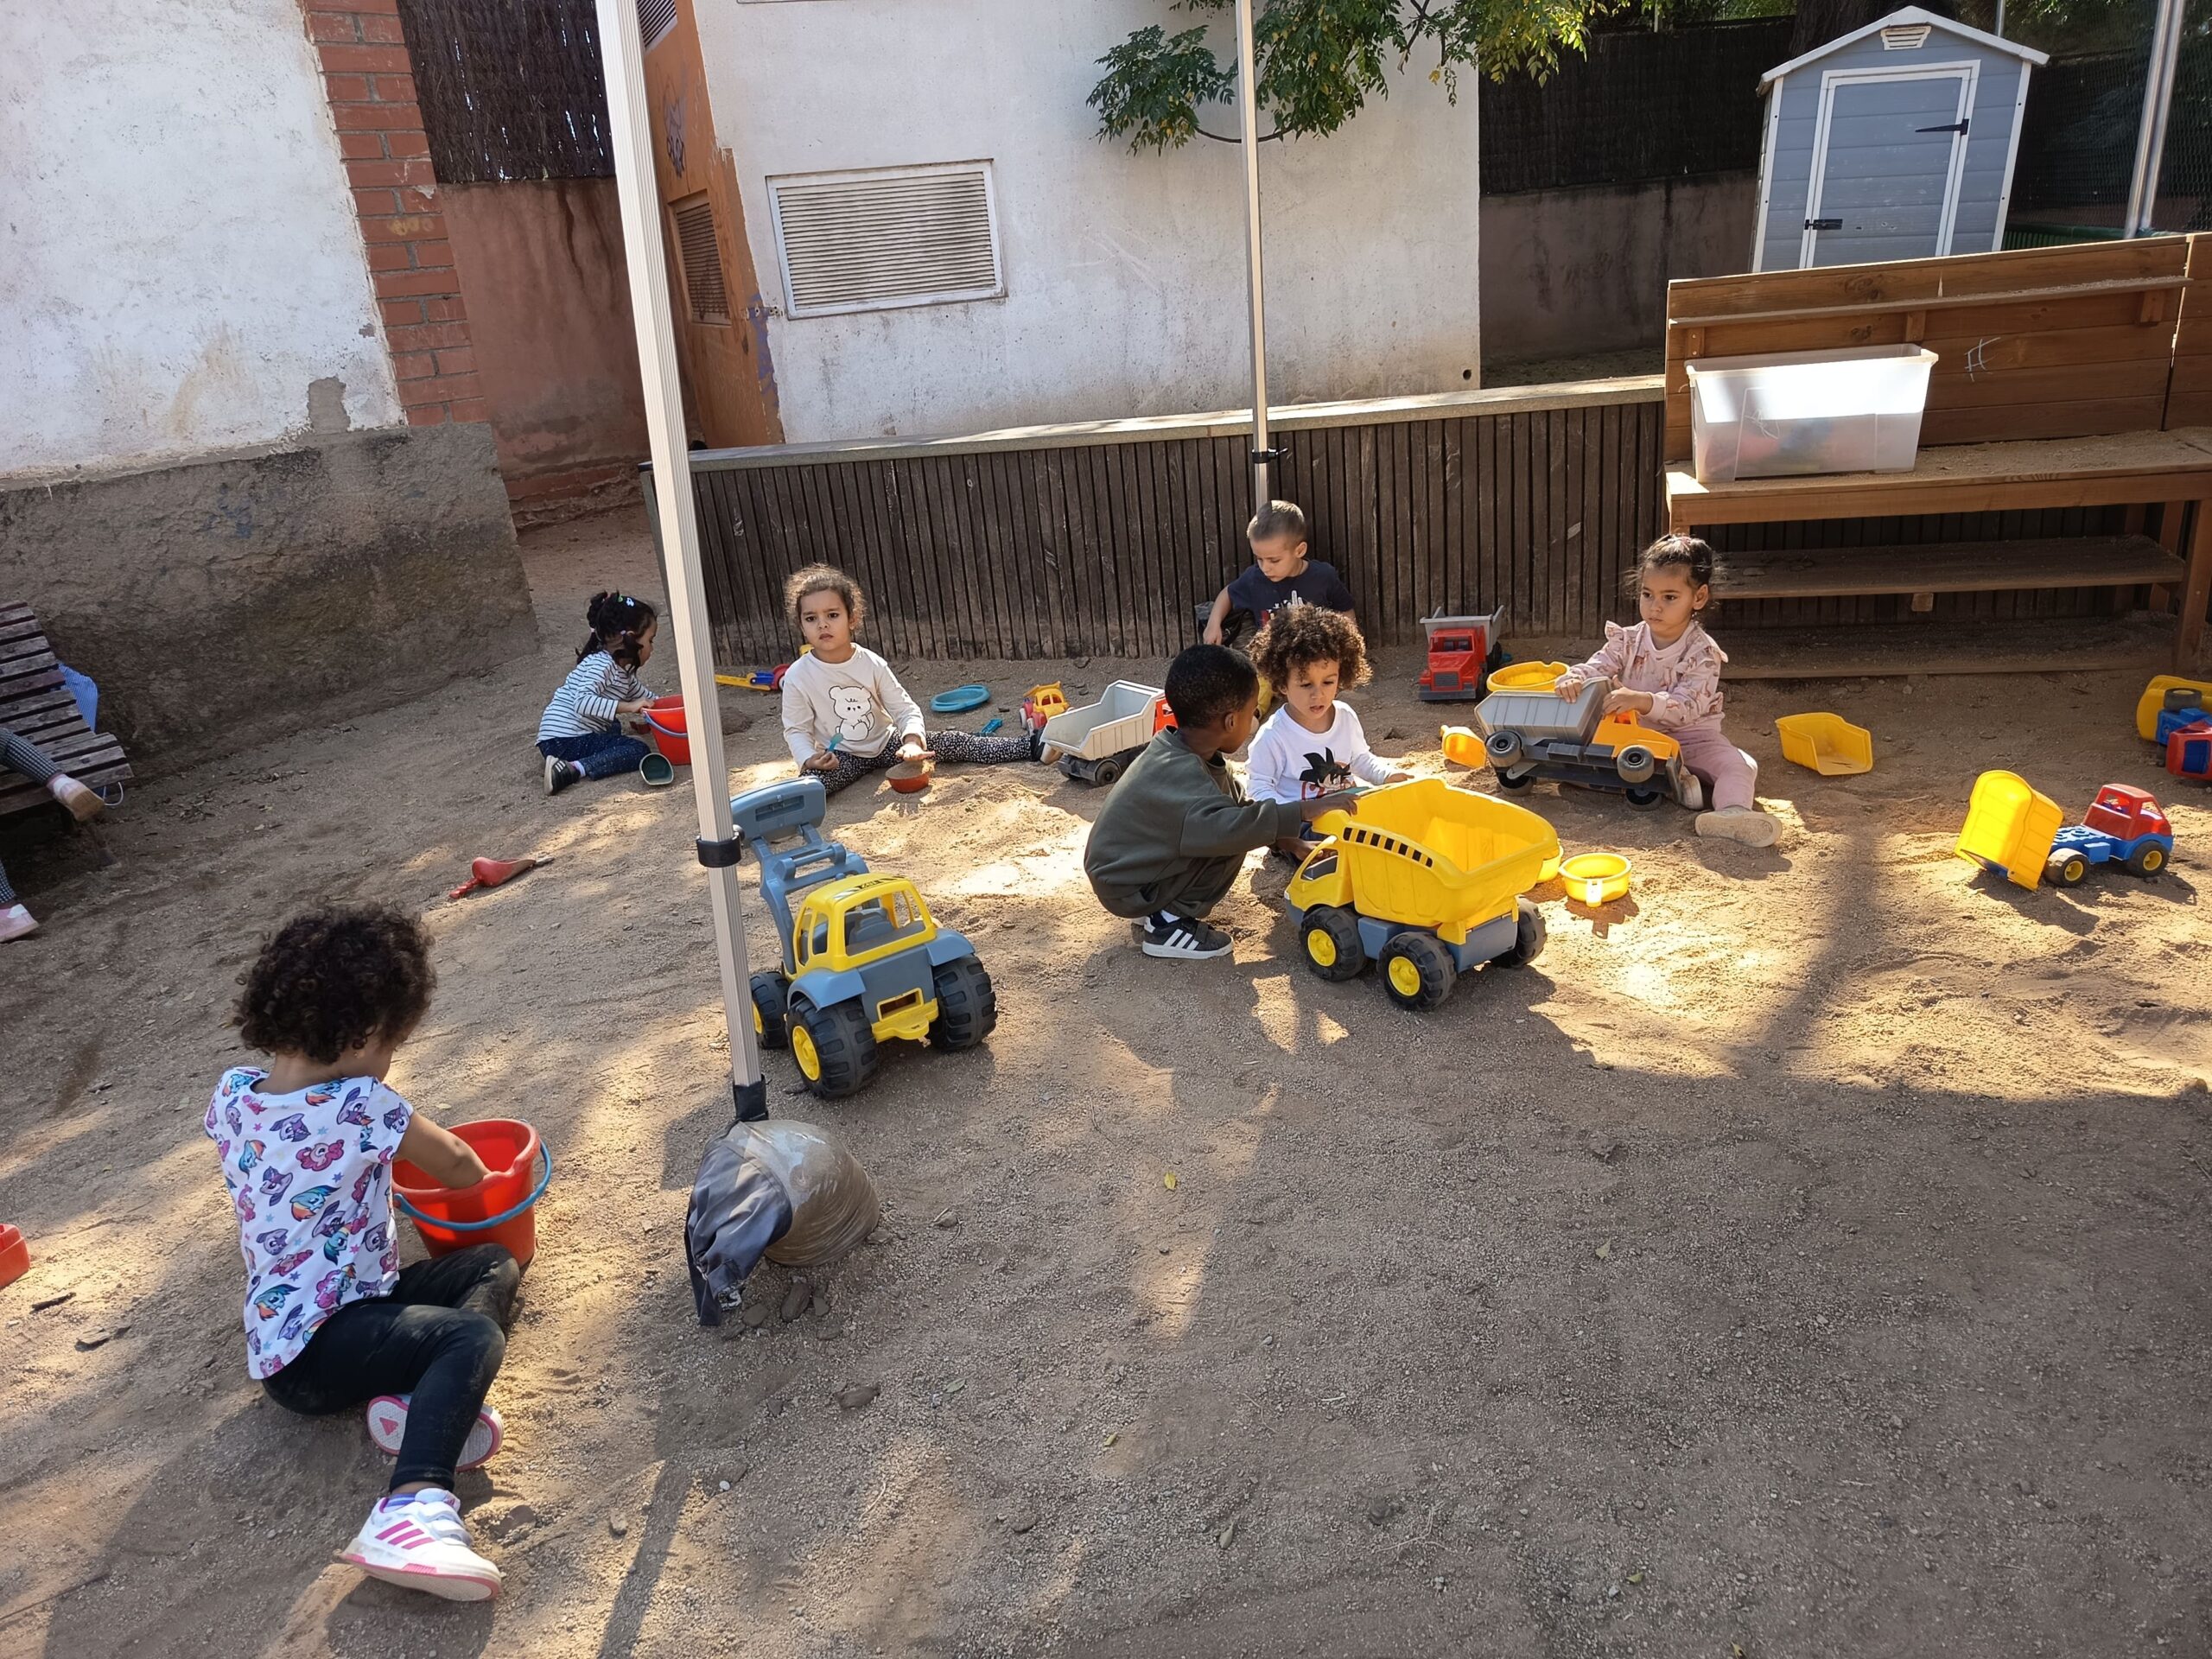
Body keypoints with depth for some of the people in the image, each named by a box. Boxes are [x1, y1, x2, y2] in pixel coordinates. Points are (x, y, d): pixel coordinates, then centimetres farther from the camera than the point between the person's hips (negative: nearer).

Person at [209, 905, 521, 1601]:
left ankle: (422, 1397, -15)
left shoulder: (231, 1093, 1)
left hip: (276, 1326, 9)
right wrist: (472, 1166, 22)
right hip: (313, 1351, -9)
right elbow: (457, 1167, -3)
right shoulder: (363, 1107, -20)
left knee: (494, 1266, 9)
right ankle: (415, 1507, -44)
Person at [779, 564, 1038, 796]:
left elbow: (905, 709, -7)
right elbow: (796, 730, -9)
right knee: (807, 783, -36)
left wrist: (911, 739, -27)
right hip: (841, 758, -1)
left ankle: (1029, 746, -5)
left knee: (951, 742, -7)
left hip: (887, 743, 1)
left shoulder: (872, 664, -11)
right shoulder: (797, 677, -17)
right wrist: (809, 759, -29)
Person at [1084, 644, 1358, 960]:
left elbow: (1239, 805, 7)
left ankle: (1158, 908, 12)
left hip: (1132, 866, 10)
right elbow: (1225, 827, -46)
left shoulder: (1187, 753, -1)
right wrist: (1304, 812, -42)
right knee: (1233, 839, -20)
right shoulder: (1180, 774, -31)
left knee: (1236, 821, 10)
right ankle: (1167, 924, -9)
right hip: (1125, 887, -10)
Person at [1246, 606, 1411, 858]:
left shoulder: (1346, 717, 3)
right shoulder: (1274, 735, -15)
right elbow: (1259, 786, -9)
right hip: (1299, 827, -6)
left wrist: (1387, 774, 0)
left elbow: (1361, 759, 20)